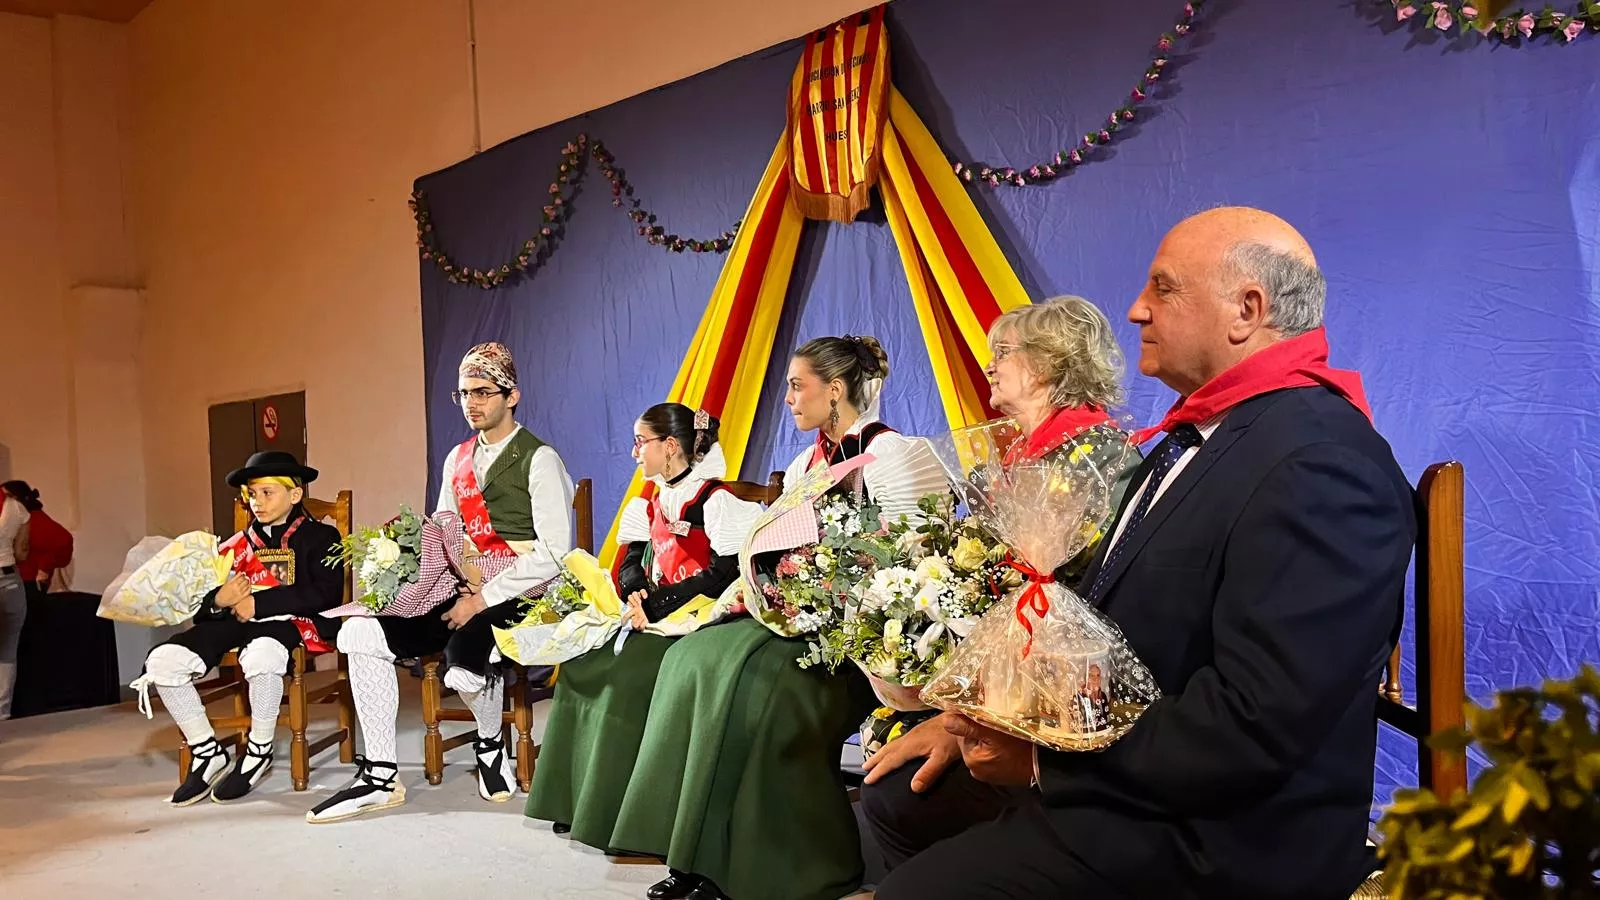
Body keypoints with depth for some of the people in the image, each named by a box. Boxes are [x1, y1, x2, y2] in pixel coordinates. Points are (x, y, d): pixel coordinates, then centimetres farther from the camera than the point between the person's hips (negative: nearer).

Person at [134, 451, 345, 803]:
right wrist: (218, 601, -4)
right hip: (235, 623, 6)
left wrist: (259, 603, -14)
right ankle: (206, 752, 1)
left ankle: (259, 751, -14)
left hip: (290, 621, -6)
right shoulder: (238, 545, 24)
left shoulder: (320, 536, 7)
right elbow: (202, 607, 22)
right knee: (163, 661, -17)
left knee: (261, 653, -41)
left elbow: (326, 595, -10)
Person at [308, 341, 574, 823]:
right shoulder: (457, 459, 17)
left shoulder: (539, 460, -5)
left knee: (464, 664, -33)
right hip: (461, 594, 7)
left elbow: (553, 554, -13)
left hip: (517, 601, -7)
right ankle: (381, 777, -3)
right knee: (360, 631, -9)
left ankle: (491, 744, 4)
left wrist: (483, 598, -15)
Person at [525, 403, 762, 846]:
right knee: (583, 664, -8)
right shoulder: (653, 504, 17)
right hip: (654, 618, 8)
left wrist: (655, 606, -20)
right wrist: (635, 593, -11)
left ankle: (616, 810, -13)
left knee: (626, 674, -25)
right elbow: (632, 565, 14)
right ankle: (576, 798, 0)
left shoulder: (715, 499, -10)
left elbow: (724, 574, -19)